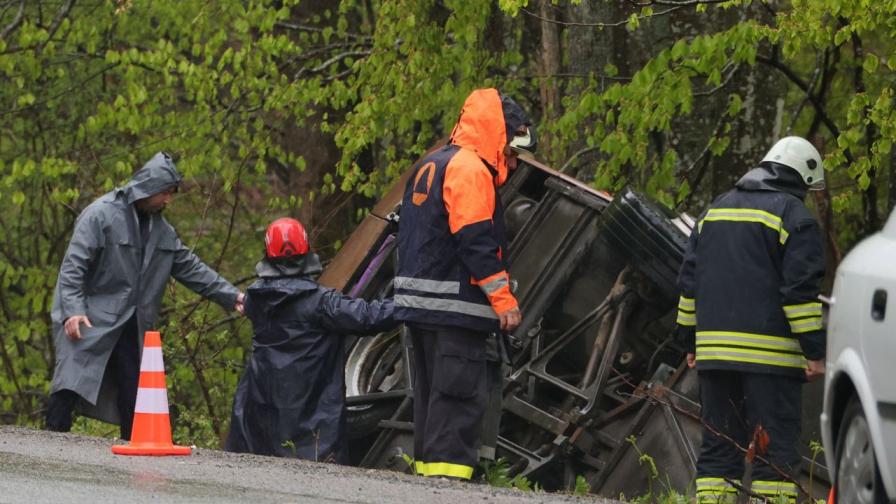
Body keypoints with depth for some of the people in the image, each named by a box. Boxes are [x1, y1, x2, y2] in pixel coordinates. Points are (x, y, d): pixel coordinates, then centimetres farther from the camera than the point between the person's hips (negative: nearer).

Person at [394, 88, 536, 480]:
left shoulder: (430, 167, 20)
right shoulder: (470, 169, -11)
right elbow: (477, 243, -19)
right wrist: (504, 299, -18)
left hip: (418, 303, 10)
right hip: (453, 307, -10)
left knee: (433, 392, 14)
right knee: (460, 393, -10)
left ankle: (426, 466, 15)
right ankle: (449, 466, -16)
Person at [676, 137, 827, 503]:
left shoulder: (715, 210, 18)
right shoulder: (794, 217, -4)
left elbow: (689, 281, 18)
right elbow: (801, 289, -10)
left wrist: (692, 341, 22)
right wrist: (814, 351, -8)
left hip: (714, 350, 6)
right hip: (770, 352, -6)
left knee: (718, 445, 9)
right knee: (775, 445, -5)